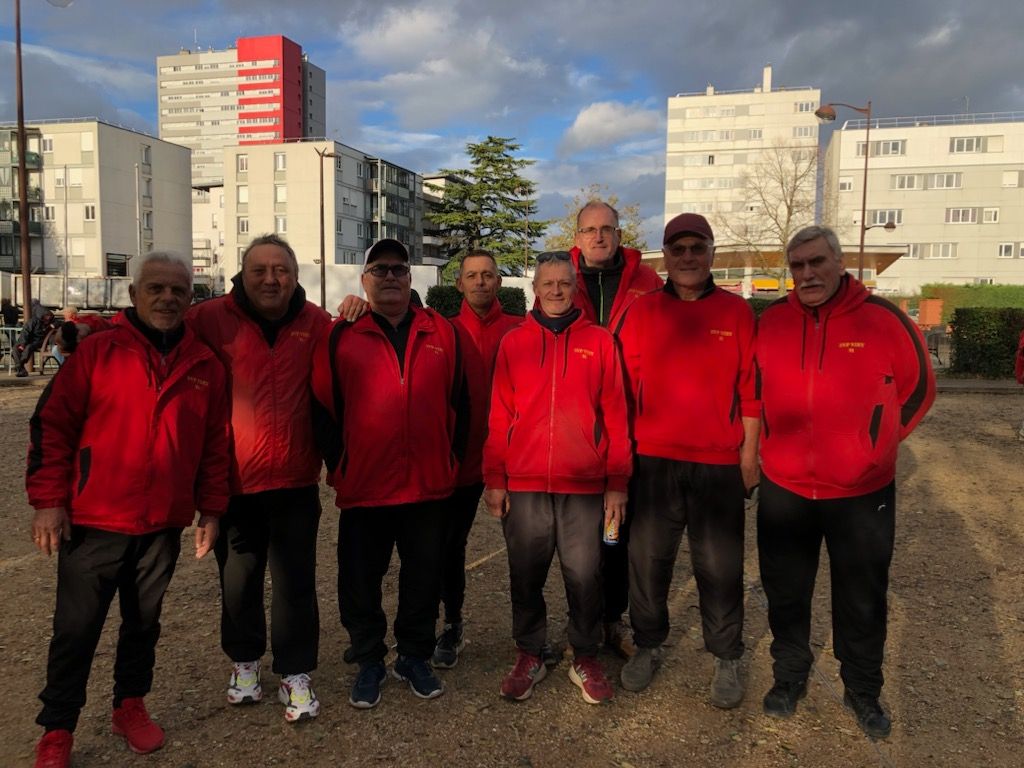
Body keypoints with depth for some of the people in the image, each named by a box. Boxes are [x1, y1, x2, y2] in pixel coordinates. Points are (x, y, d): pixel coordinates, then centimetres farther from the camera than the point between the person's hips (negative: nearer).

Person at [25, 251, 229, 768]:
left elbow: (215, 444, 6)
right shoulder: (96, 351, -5)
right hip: (92, 522, -2)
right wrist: (48, 500, -8)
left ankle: (130, 706, 37)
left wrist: (210, 510, 5)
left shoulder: (205, 365, 3)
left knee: (143, 622, 18)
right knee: (76, 629, 7)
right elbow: (52, 426, -4)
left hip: (164, 526, 3)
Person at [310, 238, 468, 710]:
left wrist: (451, 461, 5)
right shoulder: (340, 337, 0)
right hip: (363, 488, -1)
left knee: (423, 578, 14)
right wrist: (338, 467, -3)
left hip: (429, 487, 2)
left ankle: (415, 658, 34)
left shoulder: (441, 333, 6)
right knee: (361, 581, 11)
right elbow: (323, 407, 1)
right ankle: (369, 662, 32)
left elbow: (458, 403, 9)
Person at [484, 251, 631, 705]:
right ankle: (529, 655, 28)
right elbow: (499, 416, 4)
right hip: (523, 484, 1)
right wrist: (494, 479, 1)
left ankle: (585, 658, 26)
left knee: (584, 576, 7)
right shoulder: (513, 342, 5)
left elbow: (615, 415, 2)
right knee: (525, 575, 11)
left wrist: (617, 483, -1)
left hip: (585, 485, -1)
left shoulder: (598, 341, 3)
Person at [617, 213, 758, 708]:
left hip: (719, 464, -1)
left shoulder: (736, 312, 3)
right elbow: (625, 387, 5)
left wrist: (749, 455, 0)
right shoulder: (642, 312, 4)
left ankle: (727, 659, 25)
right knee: (647, 560, 11)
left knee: (720, 568, 7)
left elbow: (750, 389, 2)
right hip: (652, 461, 1)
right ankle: (647, 647, 30)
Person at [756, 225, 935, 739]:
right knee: (785, 594, 16)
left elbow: (919, 387, 3)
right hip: (783, 489, 2)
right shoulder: (770, 322, -2)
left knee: (862, 601, 14)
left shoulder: (883, 320, -9)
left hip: (862, 493, -2)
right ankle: (789, 676, 37)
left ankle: (863, 691, 35)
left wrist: (874, 446, 2)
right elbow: (753, 389, 13)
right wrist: (771, 444, 9)